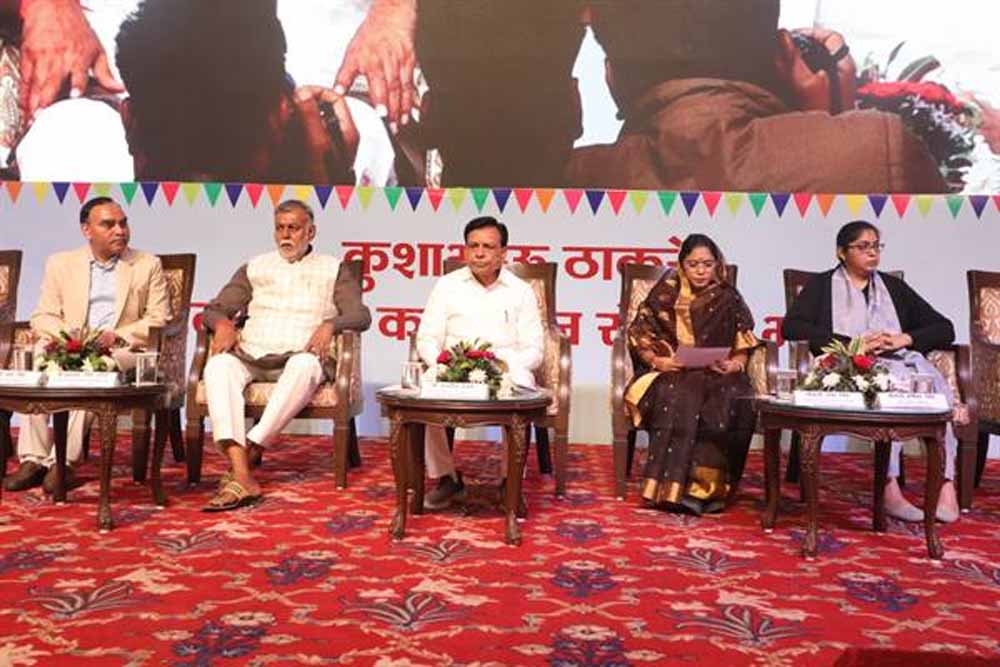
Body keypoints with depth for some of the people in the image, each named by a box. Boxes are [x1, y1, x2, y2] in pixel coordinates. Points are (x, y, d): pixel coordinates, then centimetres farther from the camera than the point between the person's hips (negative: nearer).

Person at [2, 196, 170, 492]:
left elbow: (159, 320, 3)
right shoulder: (61, 263, 17)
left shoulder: (148, 265, 12)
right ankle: (33, 459, -26)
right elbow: (41, 317, 11)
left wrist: (118, 336, -14)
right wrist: (65, 333, -12)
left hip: (123, 352, -2)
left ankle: (64, 461, -30)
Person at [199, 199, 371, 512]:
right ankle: (242, 478, -43)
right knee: (219, 365, -32)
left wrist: (331, 325, -16)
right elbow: (214, 309, 20)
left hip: (301, 356, -2)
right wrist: (223, 323, -4)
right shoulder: (255, 267, 25)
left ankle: (250, 449, -37)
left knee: (306, 365, -39)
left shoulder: (334, 269, 18)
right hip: (252, 357, 2)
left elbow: (360, 315, 6)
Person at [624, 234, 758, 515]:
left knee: (734, 402, -31)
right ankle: (672, 487, -32)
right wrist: (657, 360, -12)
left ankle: (707, 486, -27)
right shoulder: (665, 294, 7)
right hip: (670, 373, -1)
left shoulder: (729, 299, 10)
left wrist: (734, 365, -12)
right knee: (678, 398, -35)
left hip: (716, 375, 1)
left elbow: (743, 346, 9)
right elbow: (639, 334, 4)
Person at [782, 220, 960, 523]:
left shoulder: (894, 286, 27)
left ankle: (945, 483, -37)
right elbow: (791, 326, -3)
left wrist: (906, 338, -1)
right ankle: (890, 486, -39)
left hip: (901, 361, 3)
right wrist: (852, 344, -10)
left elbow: (945, 328, 21)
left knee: (932, 385, -31)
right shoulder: (822, 285, 16)